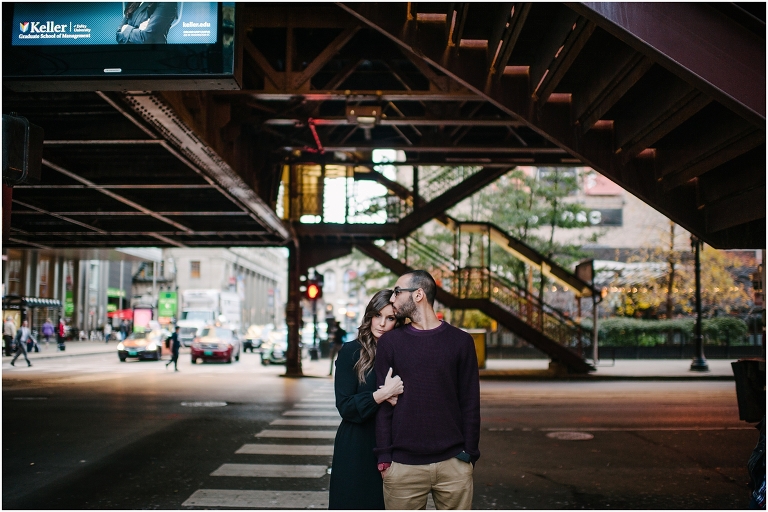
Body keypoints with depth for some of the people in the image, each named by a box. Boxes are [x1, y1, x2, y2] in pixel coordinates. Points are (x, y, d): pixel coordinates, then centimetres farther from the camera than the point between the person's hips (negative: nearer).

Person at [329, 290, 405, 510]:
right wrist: (383, 394, -22)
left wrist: (395, 399, -16)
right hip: (356, 449, -2)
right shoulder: (351, 352, -4)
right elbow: (345, 407, -11)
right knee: (355, 502, 4)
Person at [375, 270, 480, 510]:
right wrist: (384, 458, -2)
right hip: (403, 465, 0)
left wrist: (470, 454, 0)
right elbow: (384, 403, 3)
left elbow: (471, 403, 4)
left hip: (453, 462, 0)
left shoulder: (460, 341, 3)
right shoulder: (390, 342, 5)